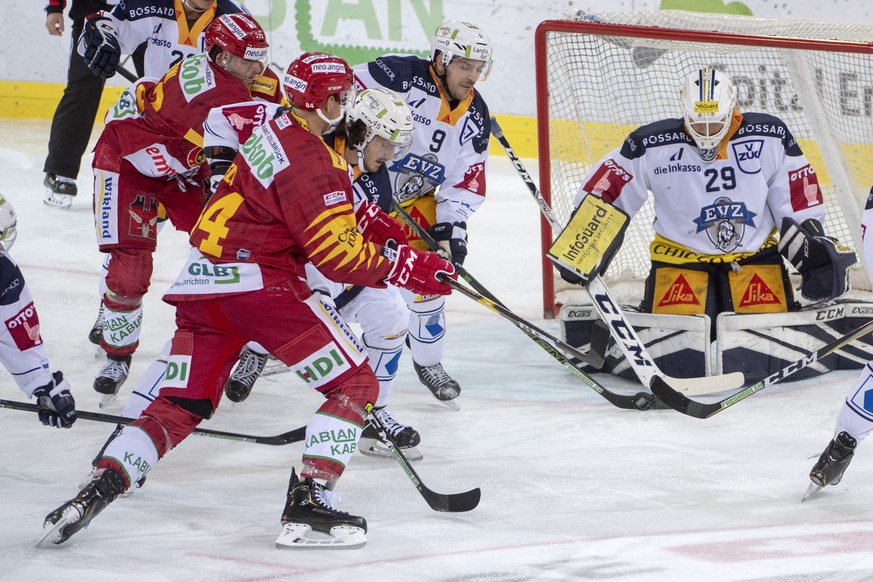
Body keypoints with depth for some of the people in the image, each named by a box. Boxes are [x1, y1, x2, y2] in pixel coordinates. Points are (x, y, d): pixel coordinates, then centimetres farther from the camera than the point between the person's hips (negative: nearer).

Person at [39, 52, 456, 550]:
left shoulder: (277, 131, 16)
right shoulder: (312, 161, -14)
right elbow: (337, 256, -16)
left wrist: (368, 224, 15)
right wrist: (407, 268, -8)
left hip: (200, 284, 9)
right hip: (256, 281, -9)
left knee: (179, 406, 11)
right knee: (355, 384, -2)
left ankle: (99, 488, -5)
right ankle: (310, 502, -11)